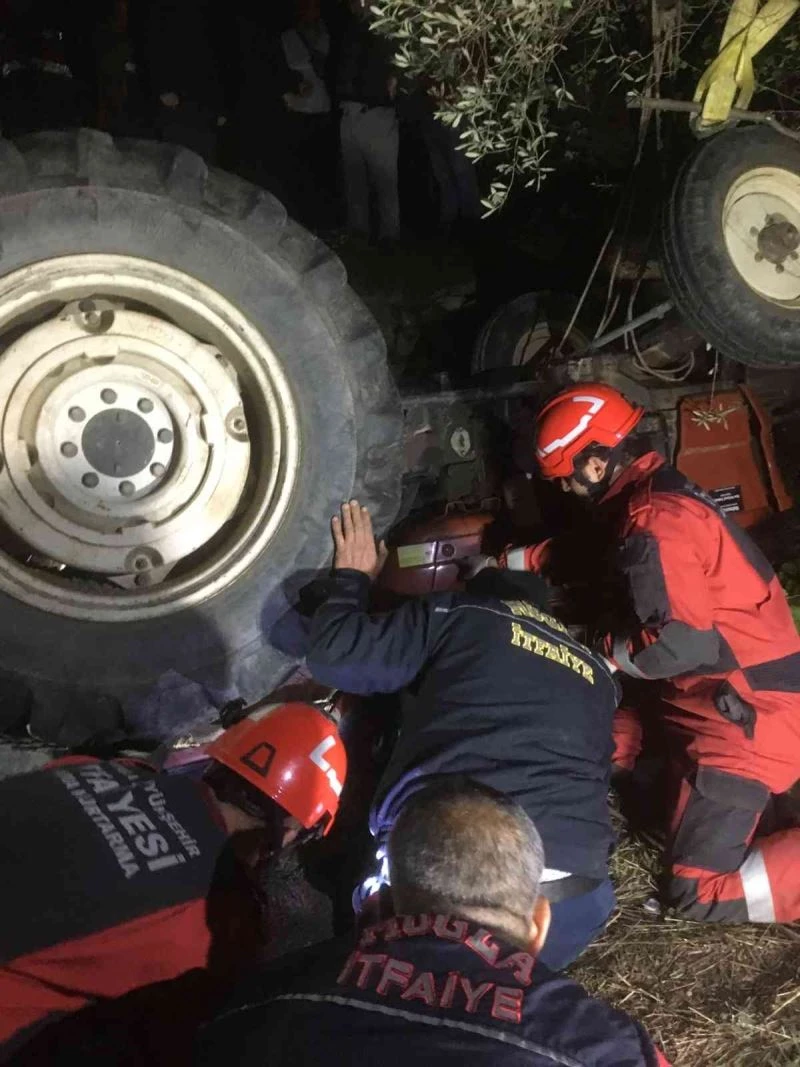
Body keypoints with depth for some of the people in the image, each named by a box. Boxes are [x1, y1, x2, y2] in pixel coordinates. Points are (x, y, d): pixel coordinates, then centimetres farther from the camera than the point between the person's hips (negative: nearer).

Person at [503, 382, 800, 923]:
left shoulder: (656, 523, -22)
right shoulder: (651, 494, 9)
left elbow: (682, 642, -26)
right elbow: (589, 554, 25)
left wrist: (605, 651, -9)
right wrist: (512, 561, 19)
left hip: (748, 712, -10)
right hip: (714, 693, 10)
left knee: (700, 894, -8)